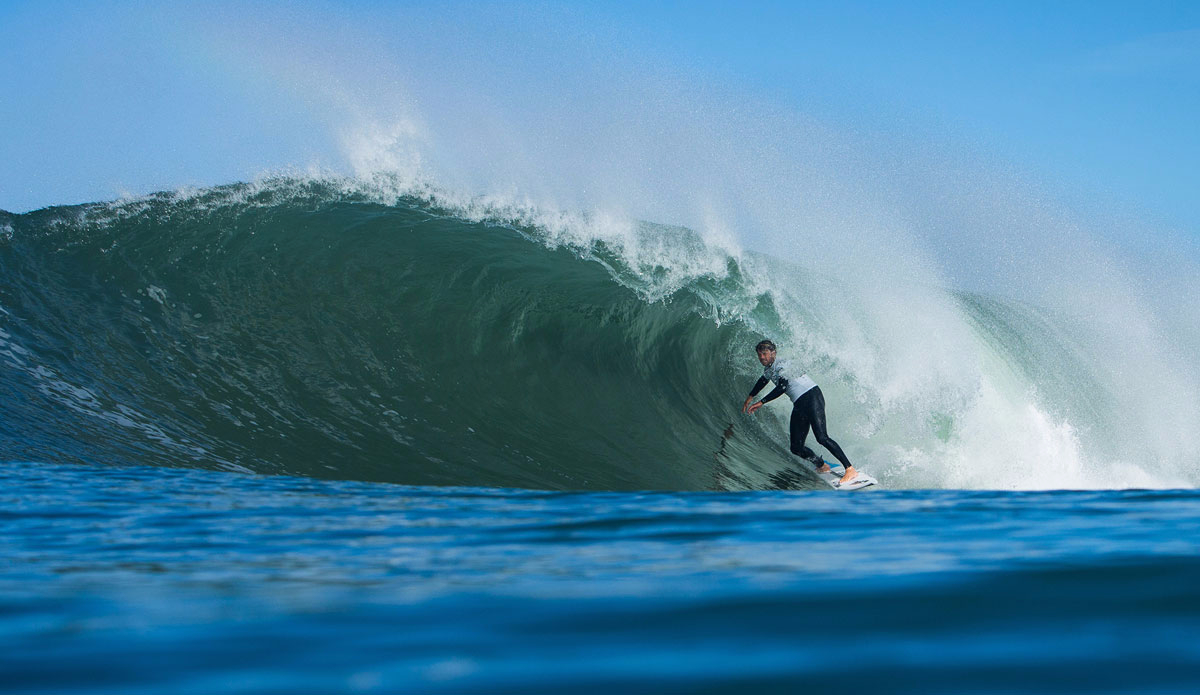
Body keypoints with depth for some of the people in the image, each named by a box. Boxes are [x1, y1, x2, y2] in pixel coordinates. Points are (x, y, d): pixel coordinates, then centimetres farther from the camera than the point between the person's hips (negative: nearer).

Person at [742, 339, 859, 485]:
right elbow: (762, 381, 40)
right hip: (799, 406, 9)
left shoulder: (782, 365, -10)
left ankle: (850, 470, -27)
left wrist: (761, 402, -19)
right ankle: (822, 467, 24)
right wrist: (749, 398, 49)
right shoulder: (768, 370, 18)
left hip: (812, 396, -9)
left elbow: (781, 387, -22)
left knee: (821, 437, -24)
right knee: (796, 448, 2)